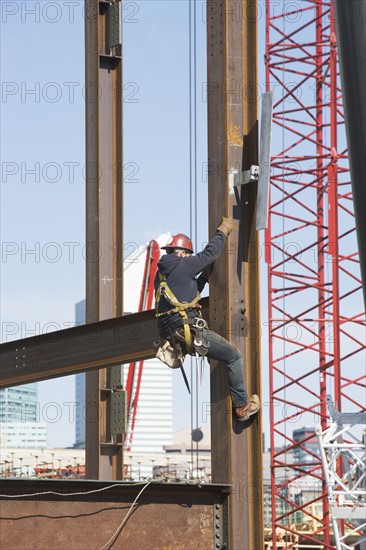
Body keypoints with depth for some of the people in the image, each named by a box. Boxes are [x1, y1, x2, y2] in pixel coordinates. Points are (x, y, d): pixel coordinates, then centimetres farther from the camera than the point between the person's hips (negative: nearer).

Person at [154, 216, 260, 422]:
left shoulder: (161, 274, 21)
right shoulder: (183, 265, -4)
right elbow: (210, 254, 3)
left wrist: (205, 276, 29)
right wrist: (223, 231, 16)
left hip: (171, 335, 9)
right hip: (190, 331, -9)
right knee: (234, 355, 1)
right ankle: (242, 406, 2)